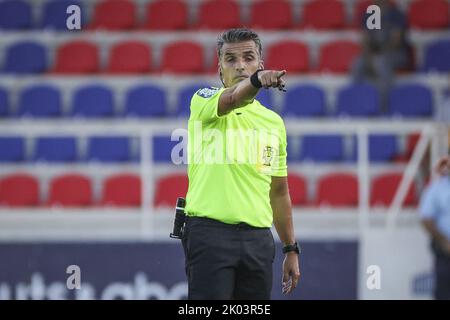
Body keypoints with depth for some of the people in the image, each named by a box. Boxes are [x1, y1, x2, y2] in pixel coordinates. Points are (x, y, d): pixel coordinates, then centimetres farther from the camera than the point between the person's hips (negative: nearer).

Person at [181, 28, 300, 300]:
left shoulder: (274, 122, 16)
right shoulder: (204, 101, 0)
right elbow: (233, 99, -25)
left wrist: (291, 249, 17)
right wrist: (256, 81, -46)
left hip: (258, 237, 5)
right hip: (210, 233, -5)